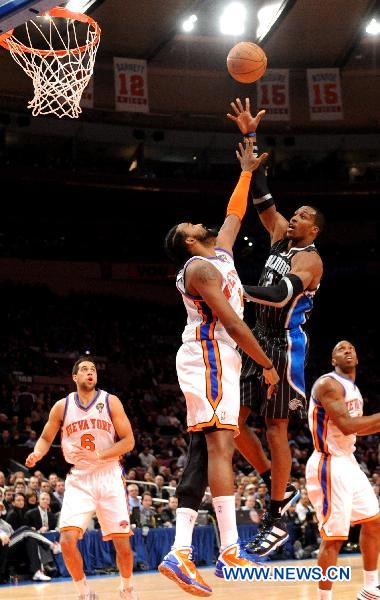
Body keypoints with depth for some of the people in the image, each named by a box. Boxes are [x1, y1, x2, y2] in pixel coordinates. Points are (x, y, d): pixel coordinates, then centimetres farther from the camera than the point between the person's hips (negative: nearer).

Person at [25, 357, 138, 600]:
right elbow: (46, 438, 14)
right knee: (68, 540, -16)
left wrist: (98, 455, -17)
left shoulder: (111, 402, -1)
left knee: (123, 543, -1)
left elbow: (129, 441, -3)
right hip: (78, 479, 1)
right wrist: (37, 454, -9)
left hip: (109, 477, -1)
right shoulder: (62, 406, 3)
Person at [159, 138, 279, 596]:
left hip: (215, 361, 10)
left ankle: (180, 551, -3)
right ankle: (230, 552, -23)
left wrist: (247, 172, 37)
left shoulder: (220, 253, 19)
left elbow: (234, 214, 37)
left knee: (203, 451, 3)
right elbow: (232, 323, -15)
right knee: (219, 444, -17)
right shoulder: (201, 267, -9)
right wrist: (268, 365, -12)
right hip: (209, 358, -10)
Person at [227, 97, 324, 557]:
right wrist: (249, 139, 7)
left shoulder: (309, 259, -9)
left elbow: (281, 294, -27)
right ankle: (280, 489, 20)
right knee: (232, 421, 5)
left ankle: (277, 520, 0)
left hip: (283, 346, -8)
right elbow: (260, 195, 13)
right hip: (258, 343, 8)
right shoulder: (281, 237, 14)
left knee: (275, 430, -6)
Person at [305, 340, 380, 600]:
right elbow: (346, 425, -25)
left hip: (349, 462, 10)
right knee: (333, 538, -8)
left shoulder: (352, 388, 15)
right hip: (330, 466, -10)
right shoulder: (328, 384, -15)